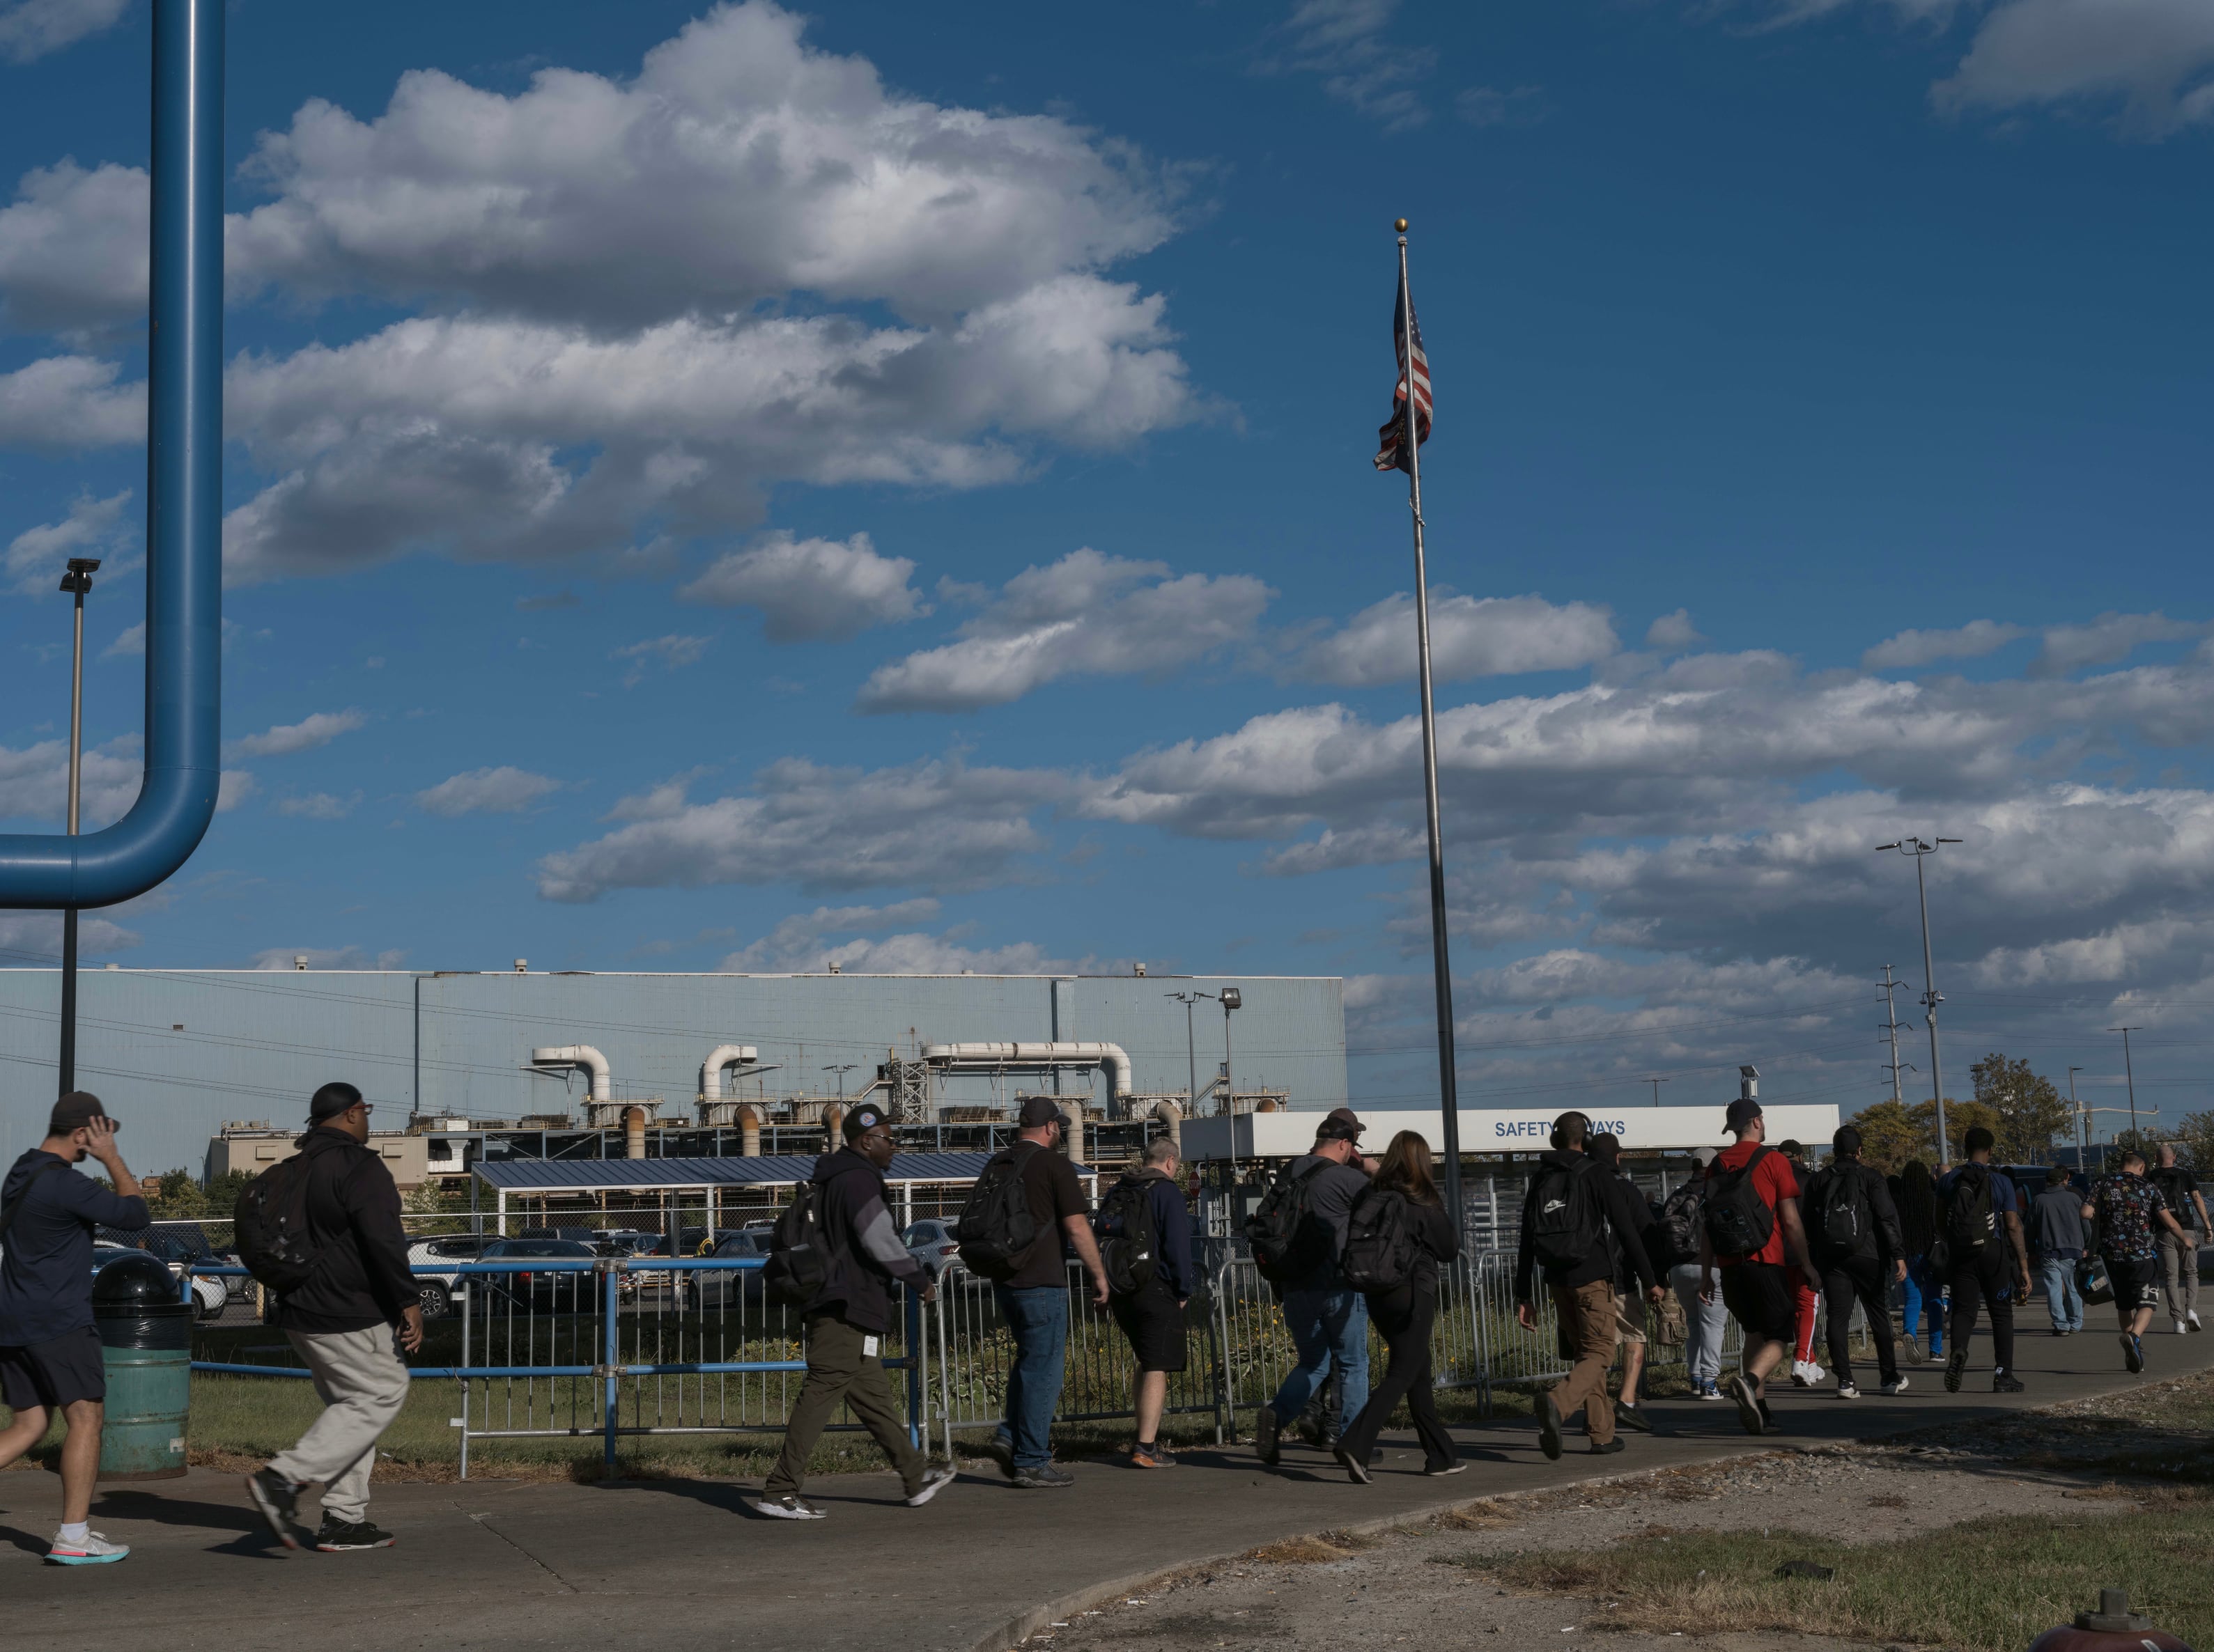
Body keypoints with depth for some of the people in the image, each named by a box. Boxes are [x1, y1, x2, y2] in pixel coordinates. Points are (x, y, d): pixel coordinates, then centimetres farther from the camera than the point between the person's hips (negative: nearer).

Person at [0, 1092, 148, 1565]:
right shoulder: (66, 1184, -17)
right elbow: (135, 1213, -10)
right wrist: (111, 1157, -4)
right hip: (59, 1322, -9)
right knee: (86, 1418, -3)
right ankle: (73, 1537, -5)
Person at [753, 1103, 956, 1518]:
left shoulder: (834, 1179, 20)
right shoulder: (858, 1180, -12)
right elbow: (881, 1242, -17)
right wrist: (920, 1281, -5)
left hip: (833, 1310, 11)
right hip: (847, 1313, -11)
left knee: (875, 1398, 14)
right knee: (818, 1398, -10)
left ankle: (916, 1477, 22)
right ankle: (780, 1492, -9)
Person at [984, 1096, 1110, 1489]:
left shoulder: (997, 1164, 11)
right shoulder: (1054, 1164, -10)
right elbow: (1077, 1227, -12)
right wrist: (1099, 1275, -4)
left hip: (1004, 1280, 7)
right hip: (1041, 1281, -7)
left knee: (1030, 1359, 20)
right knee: (1044, 1367, -1)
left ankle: (1010, 1436, 7)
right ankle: (1032, 1463, 1)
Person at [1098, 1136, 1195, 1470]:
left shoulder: (1117, 1191, 13)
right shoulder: (1167, 1192, -9)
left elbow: (1100, 1239, 16)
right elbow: (1178, 1246, -14)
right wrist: (1184, 1290, -5)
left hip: (1119, 1289, 7)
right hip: (1156, 1291, -7)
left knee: (1145, 1364, 21)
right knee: (1157, 1369, -6)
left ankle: (1148, 1438, 25)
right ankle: (1146, 1448, -11)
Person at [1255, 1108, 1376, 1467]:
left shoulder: (1290, 1172, 5)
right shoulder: (1348, 1178, -12)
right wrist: (1371, 1169, 10)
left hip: (1295, 1287, 5)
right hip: (1340, 1287, -5)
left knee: (1312, 1362, 16)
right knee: (1352, 1364, 10)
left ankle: (1276, 1414, -7)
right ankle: (1350, 1439, 11)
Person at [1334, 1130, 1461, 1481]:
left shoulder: (1372, 1196, 2)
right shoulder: (1423, 1203, -11)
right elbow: (1450, 1249, -1)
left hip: (1377, 1294, 6)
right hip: (1413, 1294, -6)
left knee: (1420, 1373, 16)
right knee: (1402, 1375, -4)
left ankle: (1440, 1455, 22)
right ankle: (1356, 1445, -20)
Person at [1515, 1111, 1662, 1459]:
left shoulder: (1539, 1181, 11)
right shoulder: (1597, 1176, -4)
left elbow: (1527, 1244, 9)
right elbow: (1627, 1232, -8)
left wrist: (1523, 1296, 11)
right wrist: (1649, 1281, -3)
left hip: (1557, 1280, 5)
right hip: (1593, 1277, -5)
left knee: (1583, 1352, 16)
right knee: (1599, 1353, -4)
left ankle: (1602, 1433, 14)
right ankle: (1557, 1402, -31)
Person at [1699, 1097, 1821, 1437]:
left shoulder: (1717, 1165, 10)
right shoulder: (1774, 1161, -3)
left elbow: (1707, 1224, 10)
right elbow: (1791, 1221, -5)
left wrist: (1706, 1274, 14)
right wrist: (1807, 1265, 3)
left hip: (1730, 1265, 5)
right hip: (1767, 1260, -5)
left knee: (1755, 1333, 18)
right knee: (1780, 1338, 0)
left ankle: (1759, 1407, 10)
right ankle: (1748, 1380, -27)